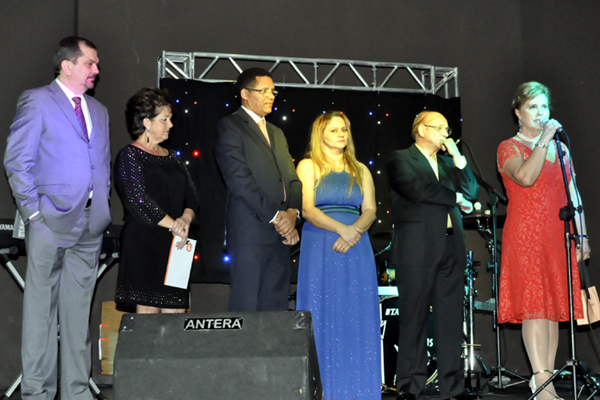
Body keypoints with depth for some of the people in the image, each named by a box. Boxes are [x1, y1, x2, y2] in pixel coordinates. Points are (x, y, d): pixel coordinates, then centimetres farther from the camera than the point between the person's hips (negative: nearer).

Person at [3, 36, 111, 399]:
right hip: (52, 220, -6)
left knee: (79, 310, 10)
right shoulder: (36, 101, -1)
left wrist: (103, 209, 10)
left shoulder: (99, 111, 18)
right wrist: (33, 212, -10)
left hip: (91, 223, 6)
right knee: (42, 308, -1)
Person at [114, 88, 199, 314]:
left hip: (175, 245, 6)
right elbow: (138, 199, -13)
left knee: (177, 314, 2)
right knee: (147, 311, -6)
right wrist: (173, 224, -10)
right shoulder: (130, 156, -2)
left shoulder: (172, 158, 19)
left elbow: (191, 197, 14)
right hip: (144, 246, -6)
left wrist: (186, 219, -7)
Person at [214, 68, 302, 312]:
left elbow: (292, 179, 16)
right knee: (247, 306, -6)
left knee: (276, 306, 6)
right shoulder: (230, 127, 0)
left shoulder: (277, 133, 24)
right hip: (250, 231, -7)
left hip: (282, 231, 7)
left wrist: (292, 212, -4)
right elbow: (240, 180, -11)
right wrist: (275, 216, -14)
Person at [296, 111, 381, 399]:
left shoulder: (360, 170, 16)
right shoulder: (309, 166, 5)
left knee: (357, 317, 1)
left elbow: (370, 210, 7)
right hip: (320, 247, -3)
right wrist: (341, 229, -19)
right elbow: (308, 209, -7)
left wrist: (355, 230, -13)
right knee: (323, 316, -3)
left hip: (356, 247, 3)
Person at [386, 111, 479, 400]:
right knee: (414, 320, -2)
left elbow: (471, 193, 13)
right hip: (417, 250, -6)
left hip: (451, 249, 6)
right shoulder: (400, 159, 3)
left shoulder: (447, 162, 22)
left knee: (451, 320, 4)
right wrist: (455, 198, -2)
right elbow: (417, 189, -13)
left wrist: (458, 158, 5)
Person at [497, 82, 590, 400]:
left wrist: (581, 236, 10)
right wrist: (543, 140, -14)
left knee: (554, 306, 3)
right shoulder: (509, 147, 2)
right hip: (525, 236, -5)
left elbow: (573, 196, 17)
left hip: (558, 237, 5)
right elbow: (525, 177, -19)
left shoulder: (560, 149, 19)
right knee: (534, 305, -12)